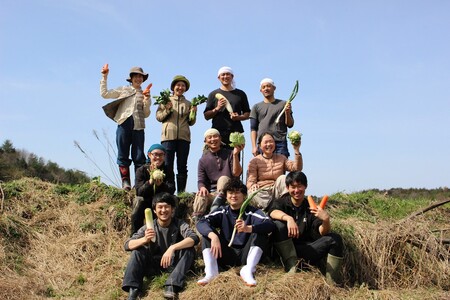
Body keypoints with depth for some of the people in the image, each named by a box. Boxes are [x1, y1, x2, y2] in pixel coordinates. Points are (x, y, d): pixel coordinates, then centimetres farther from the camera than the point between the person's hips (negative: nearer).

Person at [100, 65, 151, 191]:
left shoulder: (145, 94, 20)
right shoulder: (123, 90, 18)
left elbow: (146, 114, 13)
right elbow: (104, 93, 14)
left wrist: (147, 101, -2)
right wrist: (104, 77, 11)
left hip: (138, 126, 0)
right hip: (124, 123, 0)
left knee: (139, 157, -4)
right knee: (123, 155, -3)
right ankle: (126, 182, 1)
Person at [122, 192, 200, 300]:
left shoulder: (179, 224, -8)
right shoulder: (149, 227, -3)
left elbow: (194, 238, -27)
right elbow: (128, 245, -12)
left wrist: (172, 248, -40)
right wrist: (144, 240, -34)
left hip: (174, 264, -2)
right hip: (154, 265, 2)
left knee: (189, 250, -25)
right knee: (138, 250, -18)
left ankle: (171, 286, -38)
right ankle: (133, 291, -27)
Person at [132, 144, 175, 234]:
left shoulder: (168, 171, -5)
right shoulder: (141, 170, -7)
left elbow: (171, 191, -18)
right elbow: (139, 192, -18)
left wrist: (160, 184, -39)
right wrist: (150, 182, -37)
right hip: (145, 202, -1)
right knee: (138, 200, -30)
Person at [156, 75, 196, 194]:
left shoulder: (188, 103, 15)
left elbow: (191, 122, 14)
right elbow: (158, 117, 6)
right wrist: (167, 110, -9)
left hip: (183, 137, 2)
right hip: (168, 136, -2)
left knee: (182, 167, 3)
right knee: (167, 166, -3)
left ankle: (181, 192, 6)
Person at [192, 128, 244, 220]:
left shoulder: (229, 154, 5)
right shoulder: (203, 160, 11)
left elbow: (236, 173, -8)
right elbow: (201, 181, 6)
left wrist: (235, 155, -22)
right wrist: (202, 187, -20)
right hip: (212, 193, 1)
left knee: (223, 178, -33)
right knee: (200, 196, -33)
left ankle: (216, 205, -50)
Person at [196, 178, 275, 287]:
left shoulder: (252, 211, -6)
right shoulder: (222, 211, 2)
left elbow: (270, 224, -25)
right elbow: (201, 223, -13)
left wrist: (248, 228, -44)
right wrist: (214, 236, -34)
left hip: (245, 255, -2)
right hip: (226, 256, 2)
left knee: (261, 233, -21)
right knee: (208, 232, -11)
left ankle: (248, 270, -32)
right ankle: (211, 272, -25)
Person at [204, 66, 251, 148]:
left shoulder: (240, 94, 16)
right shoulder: (213, 94, 15)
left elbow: (247, 114, 16)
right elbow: (206, 116, 10)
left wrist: (239, 117, -5)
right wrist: (217, 109, -7)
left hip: (236, 132, 1)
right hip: (218, 132, -1)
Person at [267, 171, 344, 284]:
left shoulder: (311, 208, 9)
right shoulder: (282, 202, 7)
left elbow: (322, 233, -6)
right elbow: (273, 212, -19)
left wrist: (326, 220, -28)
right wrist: (288, 218, -39)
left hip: (307, 250, 2)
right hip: (284, 251, -2)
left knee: (335, 239, -16)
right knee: (278, 225, -26)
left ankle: (332, 281, -17)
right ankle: (292, 267, -29)